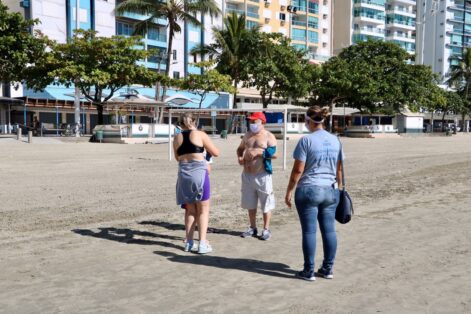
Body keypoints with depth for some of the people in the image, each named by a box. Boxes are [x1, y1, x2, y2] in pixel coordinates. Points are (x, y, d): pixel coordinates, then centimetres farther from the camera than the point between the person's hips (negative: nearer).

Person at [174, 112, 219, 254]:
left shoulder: (177, 138, 9)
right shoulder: (200, 135, -2)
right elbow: (216, 153, 2)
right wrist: (205, 148, 18)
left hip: (183, 174, 4)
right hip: (199, 172, -4)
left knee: (190, 209, 16)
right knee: (203, 210, 6)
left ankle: (189, 242, 19)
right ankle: (202, 243, 1)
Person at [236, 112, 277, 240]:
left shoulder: (269, 136, -5)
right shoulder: (247, 135, 12)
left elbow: (275, 153, -16)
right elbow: (240, 148, 23)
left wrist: (258, 152, -20)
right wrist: (239, 157, 2)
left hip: (262, 175, -6)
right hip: (247, 174, 6)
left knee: (266, 203, 2)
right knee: (250, 203, 13)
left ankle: (266, 229, 13)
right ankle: (252, 228, 26)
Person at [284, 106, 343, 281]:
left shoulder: (306, 140, -10)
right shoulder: (335, 140, 7)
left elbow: (298, 170, -12)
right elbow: (339, 169, 13)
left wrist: (289, 191, -4)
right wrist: (338, 187, 25)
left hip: (309, 190, -5)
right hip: (330, 191, 5)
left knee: (309, 231, 1)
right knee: (329, 230, 10)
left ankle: (309, 272, 8)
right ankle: (328, 269, 18)